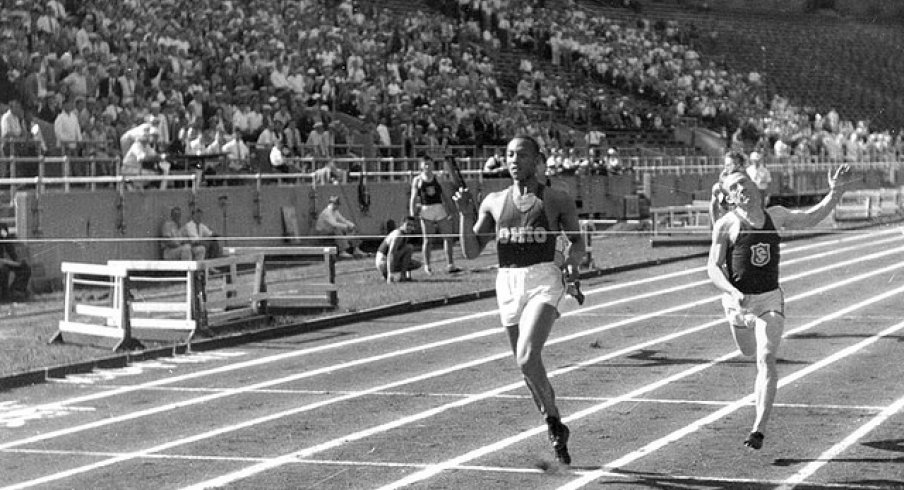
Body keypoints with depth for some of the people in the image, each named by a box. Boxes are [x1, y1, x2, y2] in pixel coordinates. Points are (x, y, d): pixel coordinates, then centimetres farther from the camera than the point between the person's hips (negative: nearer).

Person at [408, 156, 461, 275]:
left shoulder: (437, 178, 10)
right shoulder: (417, 180, 4)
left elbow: (443, 195, 13)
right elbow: (413, 198, 4)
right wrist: (412, 215, -2)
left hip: (440, 210, 2)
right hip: (426, 211, -2)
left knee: (448, 236, -2)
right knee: (427, 240, 1)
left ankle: (450, 265, 2)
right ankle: (427, 266, 13)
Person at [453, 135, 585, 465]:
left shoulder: (557, 200, 4)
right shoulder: (494, 202, 11)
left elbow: (578, 242, 13)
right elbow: (471, 251, 8)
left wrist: (573, 260, -8)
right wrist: (465, 214, -5)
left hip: (543, 281, -4)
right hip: (508, 285, 4)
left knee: (527, 358, -22)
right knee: (527, 364, 8)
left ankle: (553, 422, -3)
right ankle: (556, 428, 26)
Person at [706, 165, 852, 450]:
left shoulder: (775, 215, 3)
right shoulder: (726, 226, -8)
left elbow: (809, 219, 21)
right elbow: (713, 267, -13)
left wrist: (834, 194, 8)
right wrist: (732, 292, -30)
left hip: (770, 299, 1)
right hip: (738, 301, 0)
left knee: (766, 359, -15)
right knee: (749, 353, 19)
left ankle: (759, 428, -18)